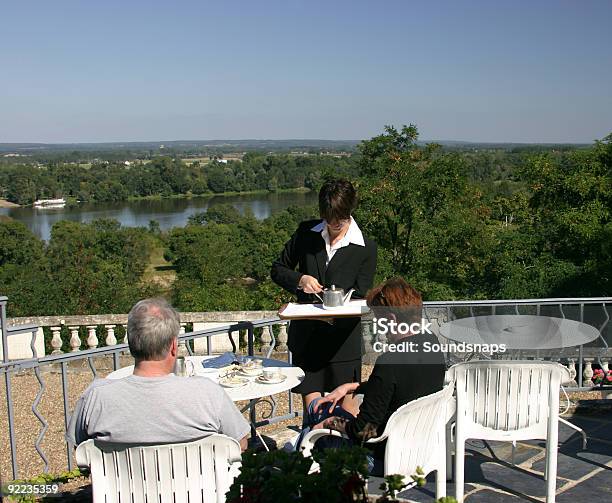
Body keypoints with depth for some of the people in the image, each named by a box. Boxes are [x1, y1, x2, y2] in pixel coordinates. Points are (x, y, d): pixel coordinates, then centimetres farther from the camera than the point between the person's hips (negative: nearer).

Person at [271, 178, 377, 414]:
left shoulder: (366, 248, -4)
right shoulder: (306, 232, 3)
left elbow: (360, 299, -4)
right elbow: (277, 269, 11)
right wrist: (300, 279, -10)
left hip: (343, 338, -2)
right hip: (306, 334, 2)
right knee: (311, 404, 2)